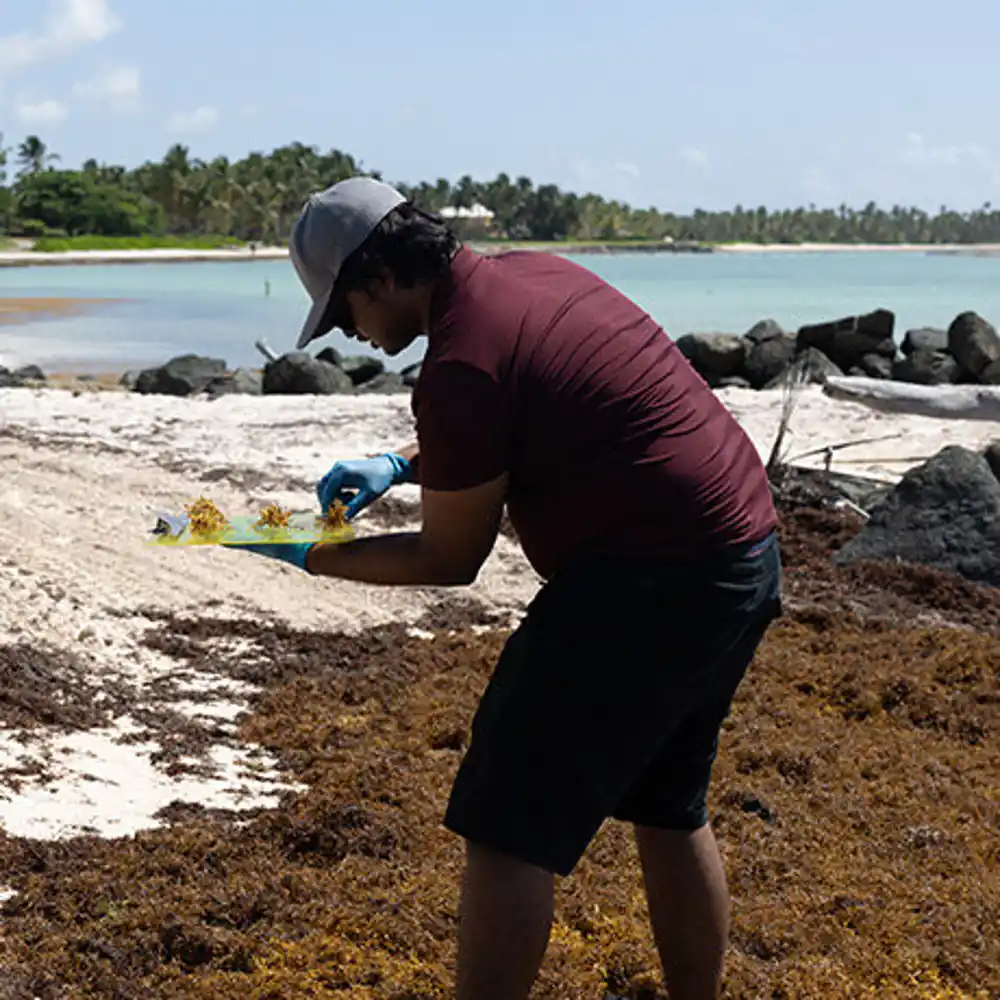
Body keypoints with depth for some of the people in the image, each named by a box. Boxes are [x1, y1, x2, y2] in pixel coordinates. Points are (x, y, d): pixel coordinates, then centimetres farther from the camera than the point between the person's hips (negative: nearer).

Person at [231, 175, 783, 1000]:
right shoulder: (531, 274, 10)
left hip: (653, 584, -10)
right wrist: (400, 466, 19)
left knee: (510, 826, -2)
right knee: (669, 808, 23)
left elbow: (452, 560, -7)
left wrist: (310, 558, 4)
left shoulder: (461, 365, -17)